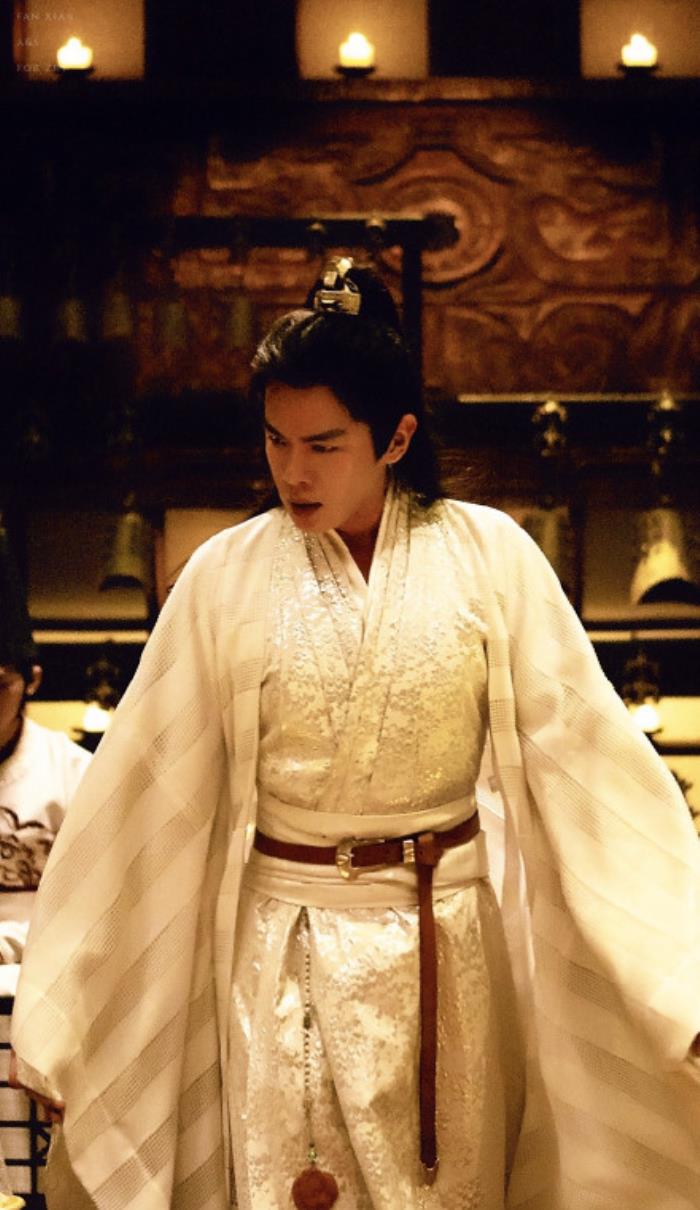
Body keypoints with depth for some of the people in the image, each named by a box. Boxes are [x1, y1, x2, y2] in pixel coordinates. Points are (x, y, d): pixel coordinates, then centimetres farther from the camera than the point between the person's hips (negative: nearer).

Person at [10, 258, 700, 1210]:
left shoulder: (488, 555, -5)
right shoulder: (227, 576, -4)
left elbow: (584, 752, -6)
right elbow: (146, 791, -1)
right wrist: (57, 1010, -1)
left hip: (445, 943, 0)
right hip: (283, 944, 0)